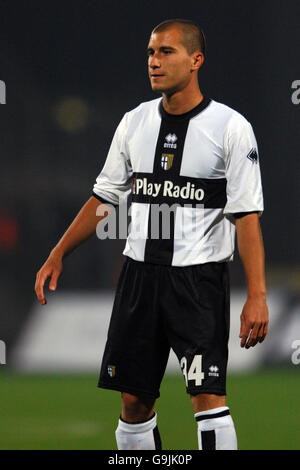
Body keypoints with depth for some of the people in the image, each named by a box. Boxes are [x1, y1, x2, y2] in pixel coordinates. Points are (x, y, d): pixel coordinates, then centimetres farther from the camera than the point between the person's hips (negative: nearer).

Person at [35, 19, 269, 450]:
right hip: (140, 271, 5)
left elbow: (247, 215, -10)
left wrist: (257, 295, -16)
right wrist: (58, 255, 13)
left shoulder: (230, 127, -6)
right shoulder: (135, 122, 8)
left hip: (200, 279, -5)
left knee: (208, 395, -14)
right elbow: (105, 196, 18)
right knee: (133, 400, 6)